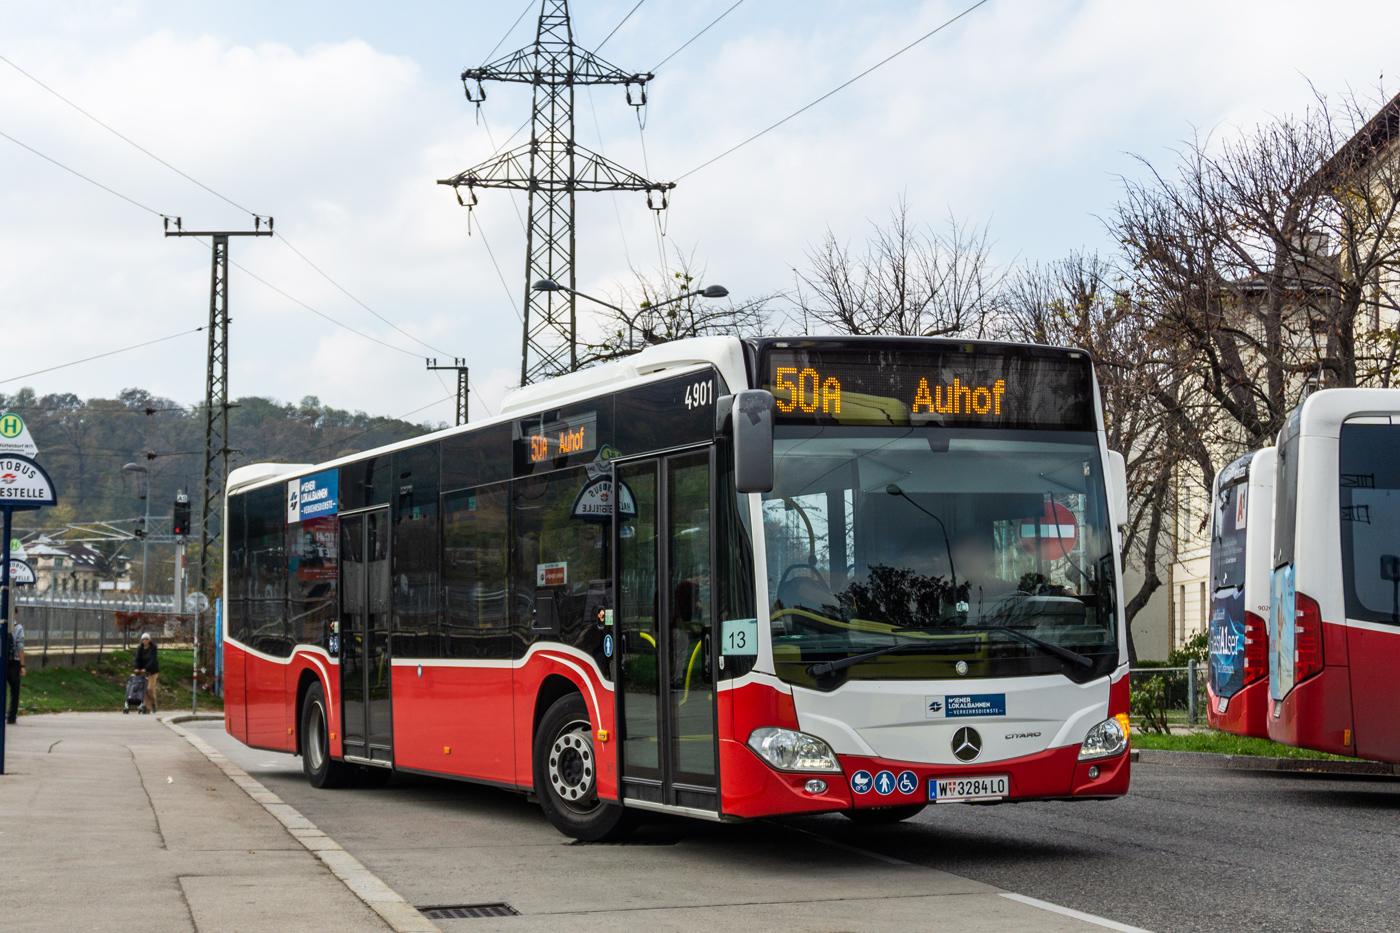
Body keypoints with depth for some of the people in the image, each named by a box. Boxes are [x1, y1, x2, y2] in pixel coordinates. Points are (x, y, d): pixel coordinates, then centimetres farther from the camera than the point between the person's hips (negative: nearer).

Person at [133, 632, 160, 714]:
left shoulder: (153, 648, -10)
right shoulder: (140, 649, 4)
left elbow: (153, 660, -20)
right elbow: (137, 659, -4)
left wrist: (146, 669, -30)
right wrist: (137, 668, -22)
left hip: (153, 670, -4)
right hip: (144, 671, 4)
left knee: (150, 688, -13)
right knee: (144, 688, -6)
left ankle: (153, 703, 13)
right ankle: (147, 707, -4)